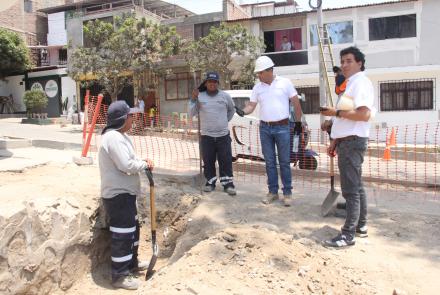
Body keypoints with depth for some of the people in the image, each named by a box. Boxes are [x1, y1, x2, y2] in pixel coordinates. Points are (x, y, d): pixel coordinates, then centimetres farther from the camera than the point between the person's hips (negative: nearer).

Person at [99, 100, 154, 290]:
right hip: (118, 194, -11)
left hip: (124, 192, 11)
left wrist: (142, 163, 1)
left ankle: (131, 263, 39)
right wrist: (145, 164, -11)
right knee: (122, 235, -1)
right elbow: (126, 165, -27)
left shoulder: (118, 136, 13)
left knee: (132, 228, 22)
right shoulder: (114, 138, -21)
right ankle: (119, 276, 12)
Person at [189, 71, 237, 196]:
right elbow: (192, 114, -2)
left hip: (223, 135, 0)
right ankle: (210, 182, 22)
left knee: (226, 161, 3)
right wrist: (193, 99, -11)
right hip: (207, 135, 0)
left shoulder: (225, 96, 1)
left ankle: (228, 183, 12)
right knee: (208, 161, 7)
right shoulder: (199, 96, 0)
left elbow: (231, 110, 19)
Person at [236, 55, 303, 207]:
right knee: (269, 162, 8)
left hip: (282, 127, -3)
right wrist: (243, 111, -17)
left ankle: (287, 193, 10)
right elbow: (251, 105, 5)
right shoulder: (257, 87, 7)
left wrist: (298, 122, 1)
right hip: (264, 128, 4)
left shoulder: (285, 83, -3)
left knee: (284, 161, 2)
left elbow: (296, 103, 1)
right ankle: (273, 191, 18)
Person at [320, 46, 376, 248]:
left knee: (351, 189, -8)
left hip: (353, 142, -11)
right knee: (356, 186, 17)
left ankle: (348, 235, -2)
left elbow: (364, 114, -24)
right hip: (346, 141, 11)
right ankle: (361, 226, 29)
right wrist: (335, 141, 20)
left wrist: (336, 112, -19)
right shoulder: (350, 84, 19)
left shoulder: (360, 82, -11)